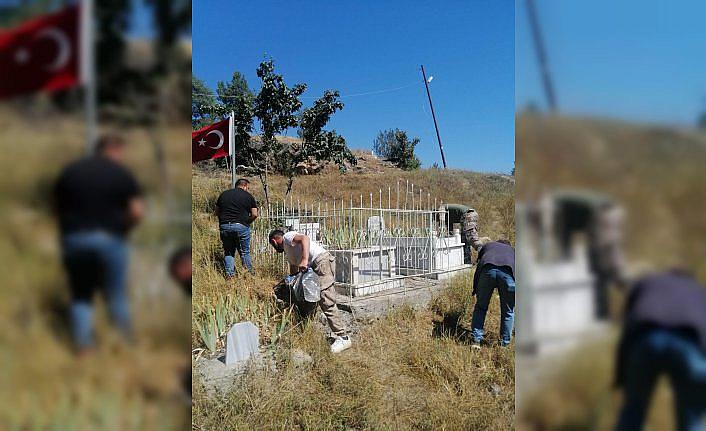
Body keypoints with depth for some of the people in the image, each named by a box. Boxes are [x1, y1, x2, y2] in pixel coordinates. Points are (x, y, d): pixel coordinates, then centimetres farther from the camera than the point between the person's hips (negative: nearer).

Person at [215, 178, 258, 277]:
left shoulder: (223, 194, 15)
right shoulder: (248, 196, 5)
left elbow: (217, 212, 16)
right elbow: (254, 214, -1)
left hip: (224, 226, 3)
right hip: (241, 226, -3)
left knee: (228, 252, 12)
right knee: (245, 252, 8)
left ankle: (229, 275, 4)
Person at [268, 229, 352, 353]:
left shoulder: (287, 237, 3)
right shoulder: (288, 251, 30)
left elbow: (305, 238, -18)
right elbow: (294, 273, 33)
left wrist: (305, 260, -28)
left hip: (322, 261, -10)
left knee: (326, 302, -14)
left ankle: (343, 338, -14)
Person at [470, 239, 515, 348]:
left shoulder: (487, 246, 40)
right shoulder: (512, 250, 41)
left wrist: (475, 291, 37)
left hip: (487, 270, 0)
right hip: (508, 272, 0)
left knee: (480, 307, 19)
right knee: (508, 311, 18)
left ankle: (476, 340, 16)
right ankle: (504, 344, 23)